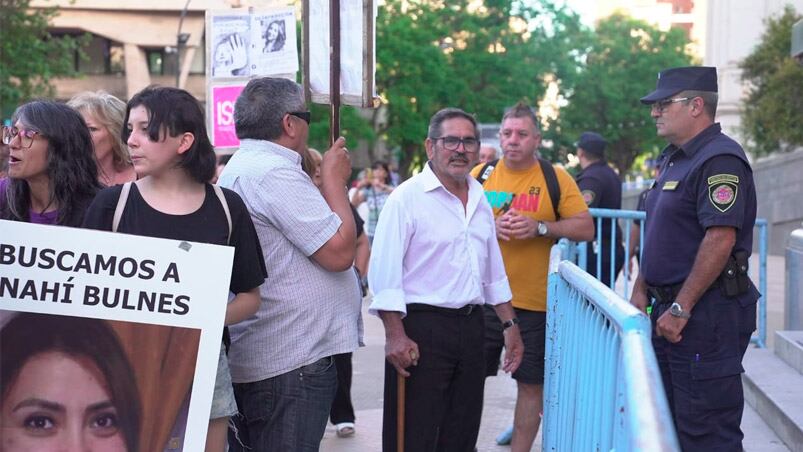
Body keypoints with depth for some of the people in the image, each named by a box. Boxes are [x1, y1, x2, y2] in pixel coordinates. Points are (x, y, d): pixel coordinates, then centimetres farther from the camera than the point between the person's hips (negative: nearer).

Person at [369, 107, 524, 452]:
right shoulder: (408, 197, -10)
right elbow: (384, 271, -15)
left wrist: (509, 324, 18)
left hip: (471, 326, 7)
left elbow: (493, 270, 20)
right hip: (421, 329, -7)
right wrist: (395, 335, -20)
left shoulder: (480, 199, 12)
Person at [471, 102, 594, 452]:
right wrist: (490, 227, -13)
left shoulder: (556, 178, 1)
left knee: (531, 383, 5)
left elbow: (586, 228, -2)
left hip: (534, 301, -1)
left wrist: (540, 227, -16)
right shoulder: (480, 175, 5)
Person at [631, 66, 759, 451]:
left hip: (707, 314, -11)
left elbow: (721, 238, -25)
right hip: (672, 308, 11)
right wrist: (641, 289, 16)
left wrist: (681, 308, -23)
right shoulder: (675, 159, 17)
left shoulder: (720, 159, -16)